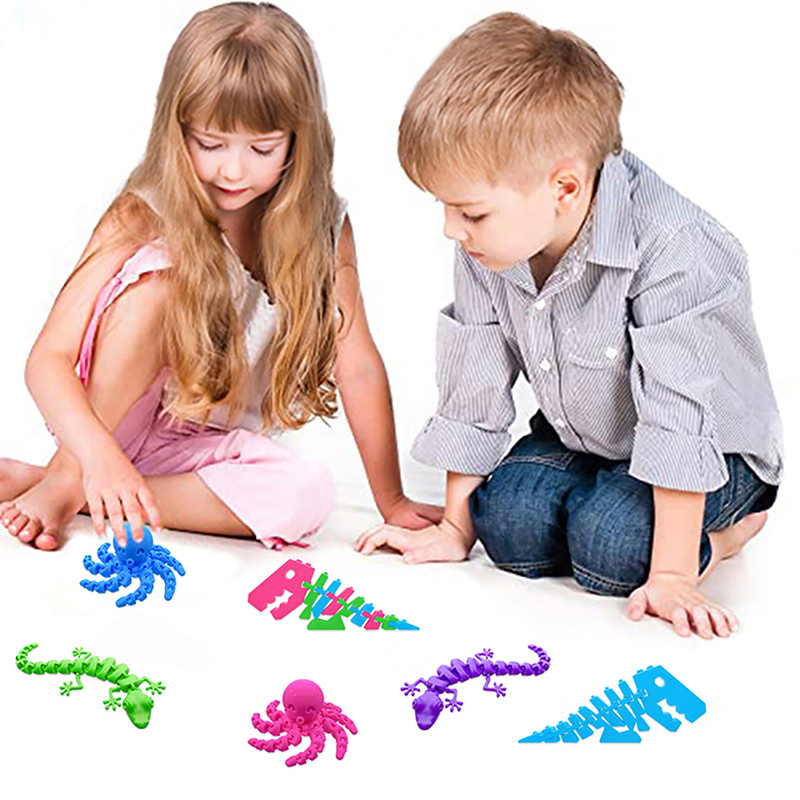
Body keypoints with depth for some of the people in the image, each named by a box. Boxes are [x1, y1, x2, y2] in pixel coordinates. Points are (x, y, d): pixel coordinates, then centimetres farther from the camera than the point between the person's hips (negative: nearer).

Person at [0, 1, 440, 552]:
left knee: (307, 496, -30)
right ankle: (65, 481, -18)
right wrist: (99, 455, -43)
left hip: (211, 445, 4)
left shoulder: (323, 227, -11)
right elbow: (49, 358, -25)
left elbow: (359, 367, -8)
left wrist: (392, 501, -7)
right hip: (103, 426, -3)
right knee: (156, 272, -28)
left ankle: (55, 484, -20)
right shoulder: (142, 220, -19)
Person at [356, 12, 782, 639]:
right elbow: (473, 387, -5)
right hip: (580, 435, 6)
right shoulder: (489, 247, -14)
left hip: (709, 445, -6)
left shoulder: (673, 252, -35)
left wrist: (671, 576, -35)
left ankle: (724, 529, 3)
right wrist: (454, 528, -1)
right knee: (508, 528, -17)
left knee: (611, 548, -27)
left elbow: (678, 416, -35)